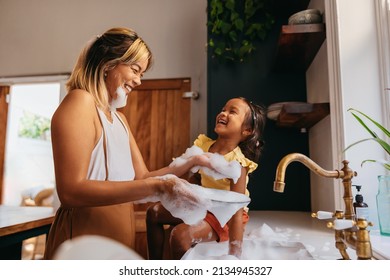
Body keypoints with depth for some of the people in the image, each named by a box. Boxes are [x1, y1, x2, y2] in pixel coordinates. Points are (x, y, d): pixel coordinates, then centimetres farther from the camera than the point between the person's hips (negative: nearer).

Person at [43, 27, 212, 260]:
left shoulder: (119, 118, 12)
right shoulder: (80, 102, -15)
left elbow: (141, 177, 8)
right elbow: (71, 191, -25)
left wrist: (190, 163, -2)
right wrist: (157, 186, -29)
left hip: (119, 240, 9)